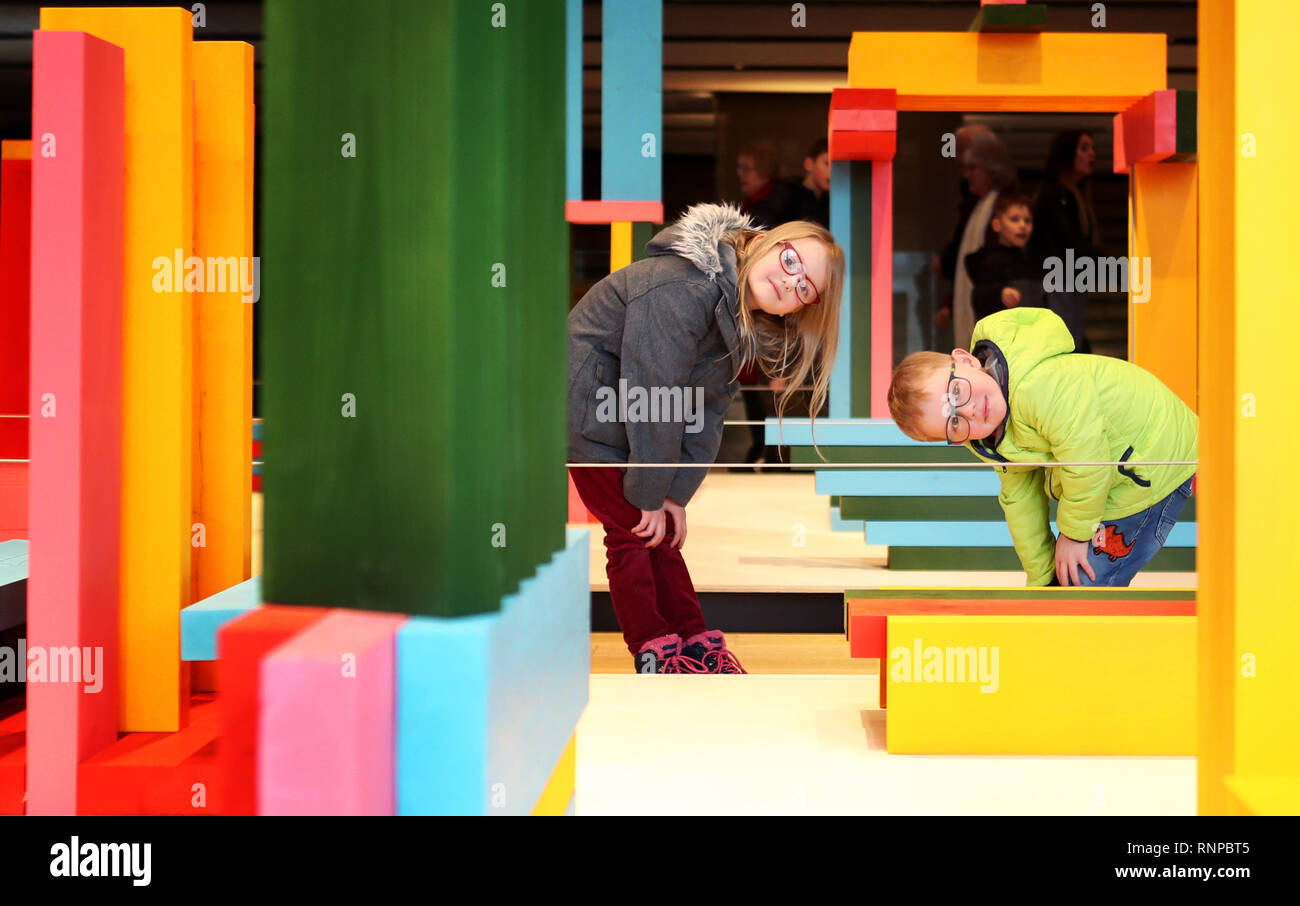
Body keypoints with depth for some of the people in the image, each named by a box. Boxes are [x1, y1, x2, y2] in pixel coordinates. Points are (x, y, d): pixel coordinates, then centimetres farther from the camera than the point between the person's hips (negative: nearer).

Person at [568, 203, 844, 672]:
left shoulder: (747, 325, -2)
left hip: (630, 415, 8)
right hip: (588, 407, -8)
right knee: (633, 531, -4)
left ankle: (695, 646, 18)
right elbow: (654, 396, -28)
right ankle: (656, 654, 7)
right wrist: (650, 496, -20)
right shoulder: (682, 289, -31)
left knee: (663, 532, 9)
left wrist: (676, 494, -7)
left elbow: (707, 411, -2)